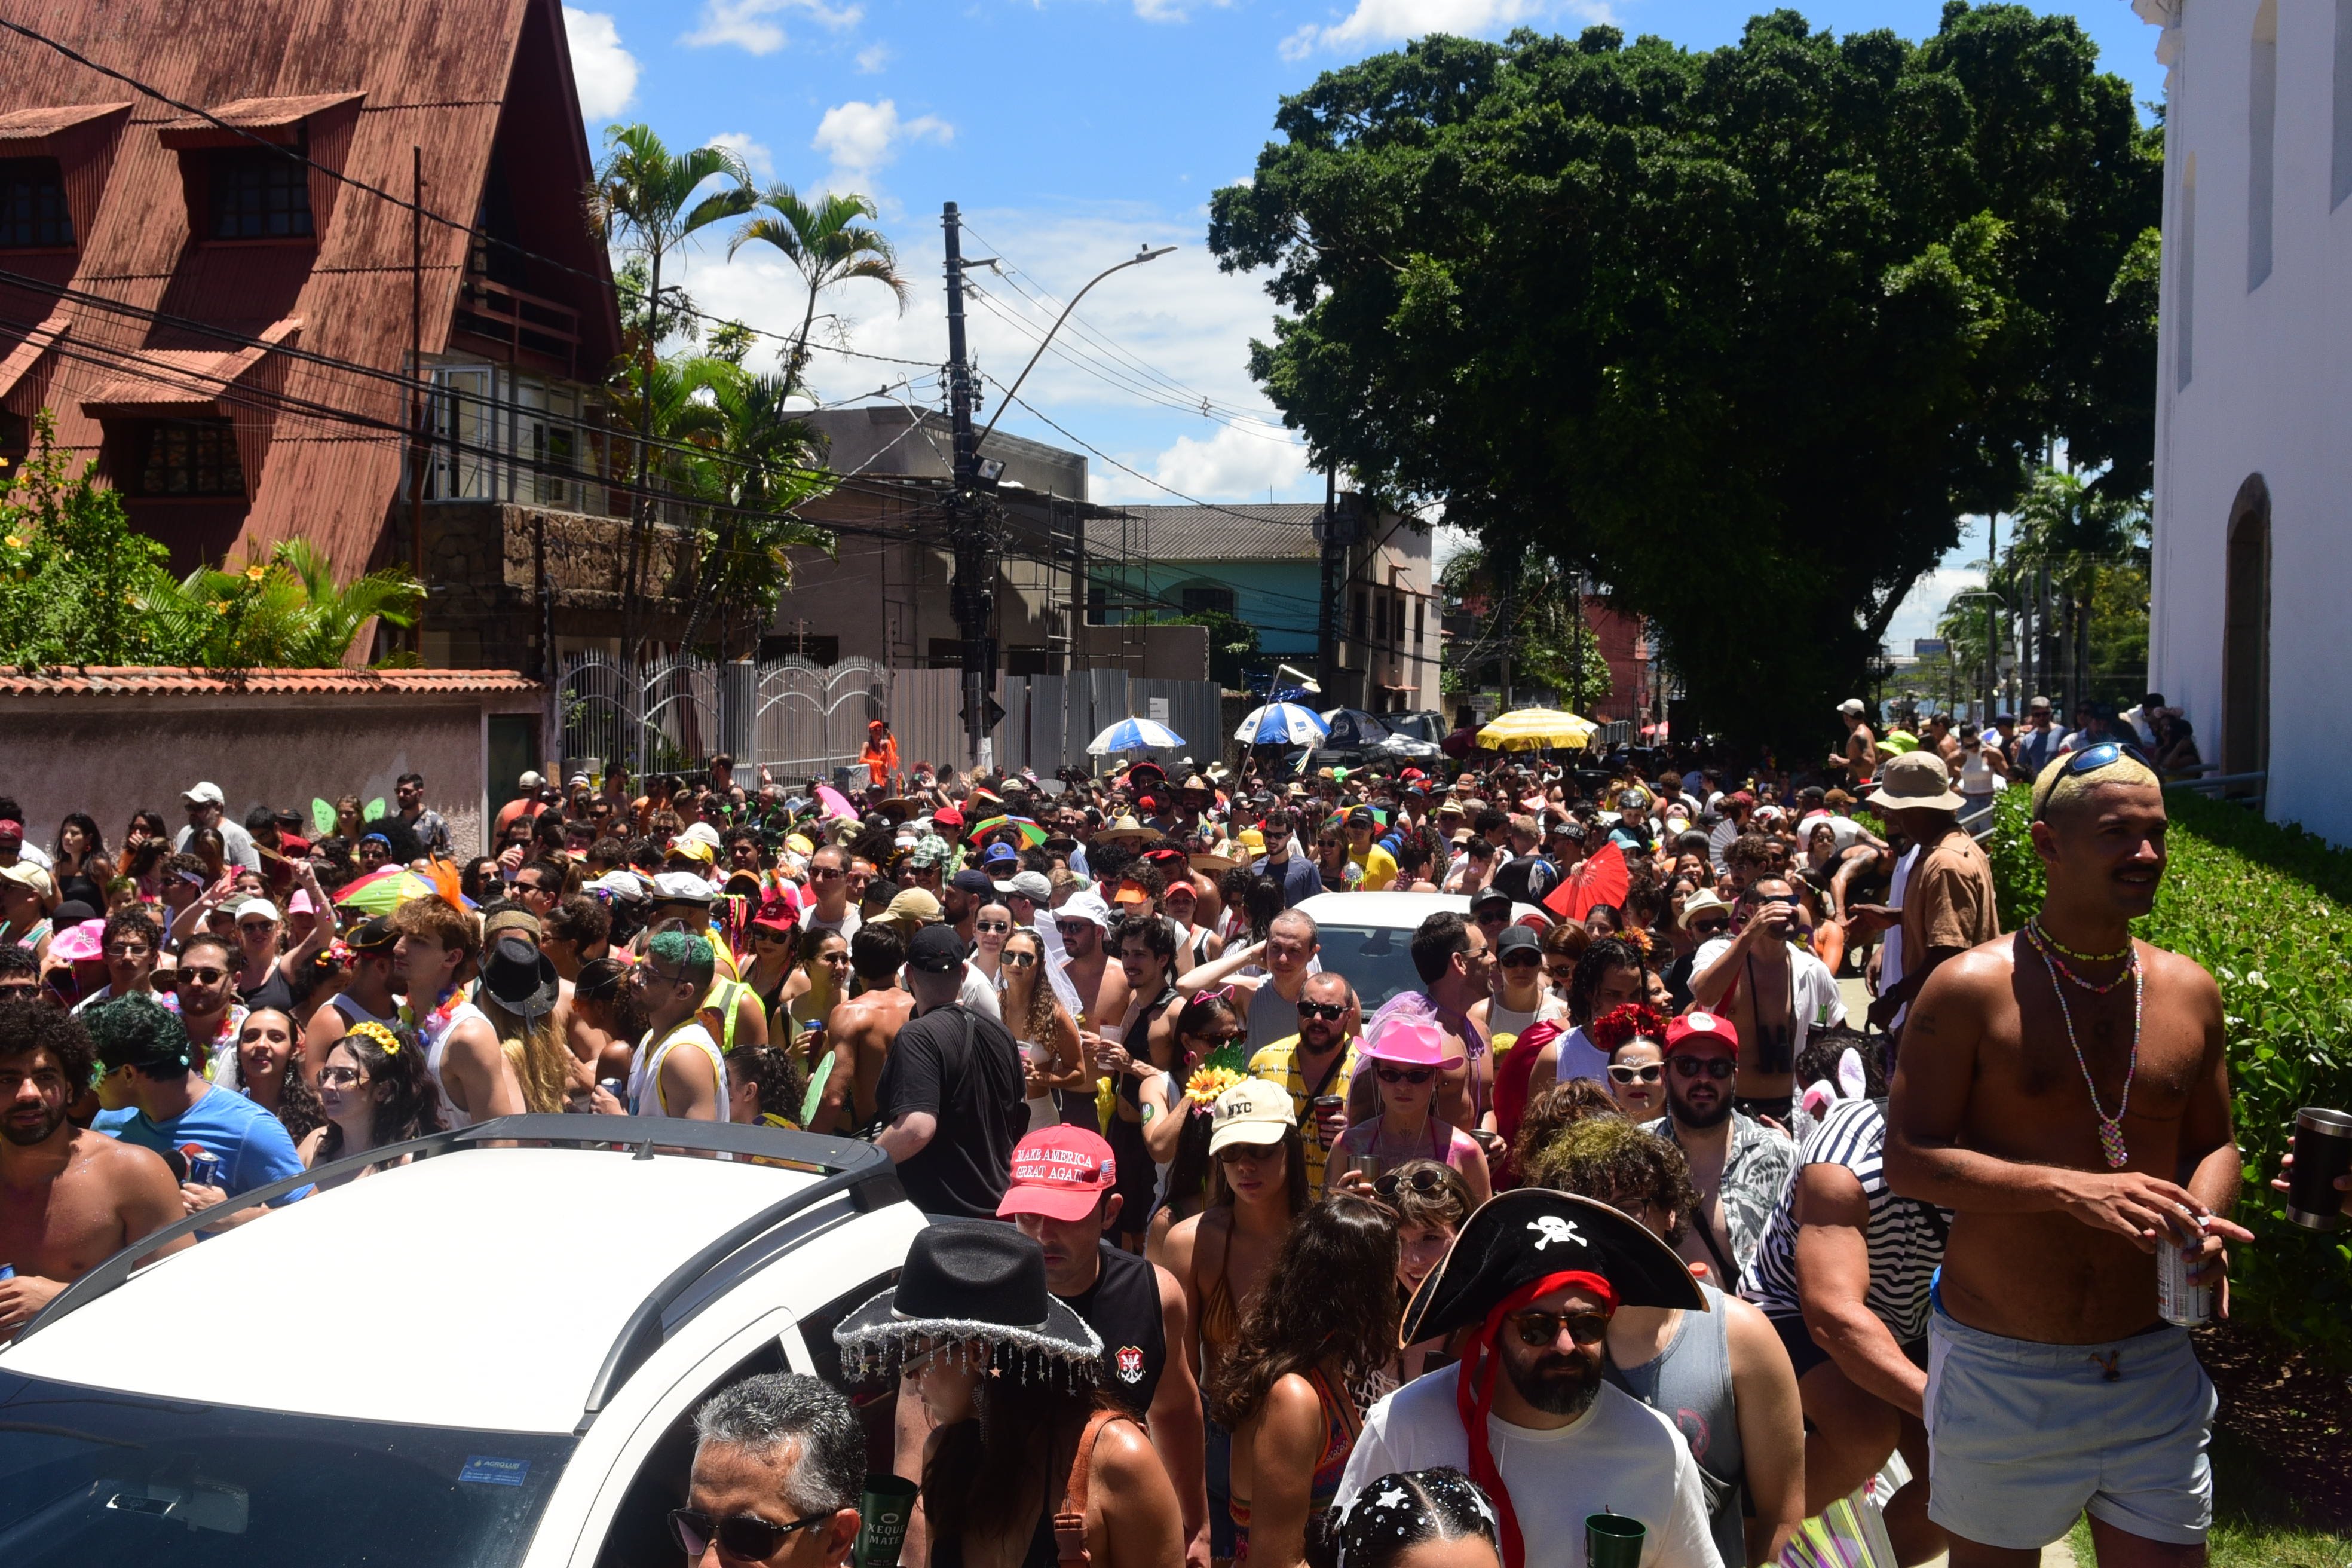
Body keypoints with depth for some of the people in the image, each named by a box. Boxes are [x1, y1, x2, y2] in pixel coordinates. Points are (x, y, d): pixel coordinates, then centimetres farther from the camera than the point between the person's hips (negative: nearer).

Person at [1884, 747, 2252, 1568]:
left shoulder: (2189, 992, 3)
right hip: (1999, 1368, -3)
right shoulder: (1971, 989, -12)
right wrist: (2069, 1190, -25)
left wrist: (2204, 1222, -8)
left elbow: (2214, 1143, 14)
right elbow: (1905, 1159, -15)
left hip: (2154, 1368, 4)